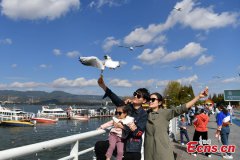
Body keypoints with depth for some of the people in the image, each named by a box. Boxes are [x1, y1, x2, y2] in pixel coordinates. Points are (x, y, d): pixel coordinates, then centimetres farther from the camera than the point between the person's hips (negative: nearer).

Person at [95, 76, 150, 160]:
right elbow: (116, 99, -17)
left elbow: (139, 132, -16)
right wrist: (103, 86, -30)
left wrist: (122, 126, -22)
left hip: (132, 149, -2)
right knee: (99, 145, -13)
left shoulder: (144, 114, -8)